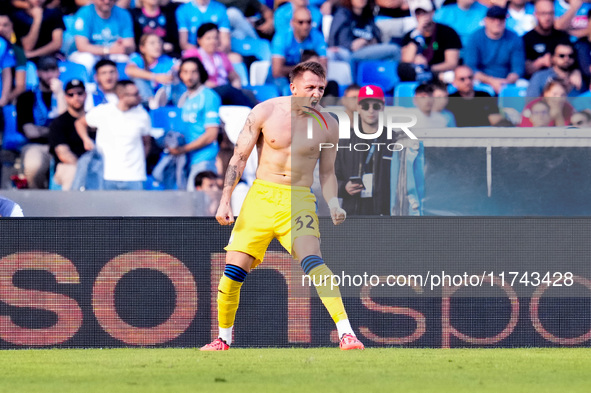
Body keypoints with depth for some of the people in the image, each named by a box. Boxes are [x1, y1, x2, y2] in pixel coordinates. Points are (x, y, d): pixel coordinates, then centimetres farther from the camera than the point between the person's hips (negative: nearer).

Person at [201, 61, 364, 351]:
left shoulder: (327, 125, 1)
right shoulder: (265, 112, -2)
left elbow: (327, 173, 12)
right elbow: (239, 158, 3)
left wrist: (333, 205, -6)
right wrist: (225, 201, -3)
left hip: (298, 200, -1)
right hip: (260, 196, 1)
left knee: (312, 261, -25)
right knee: (233, 271, -2)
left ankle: (346, 333, -30)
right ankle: (223, 339, 19)